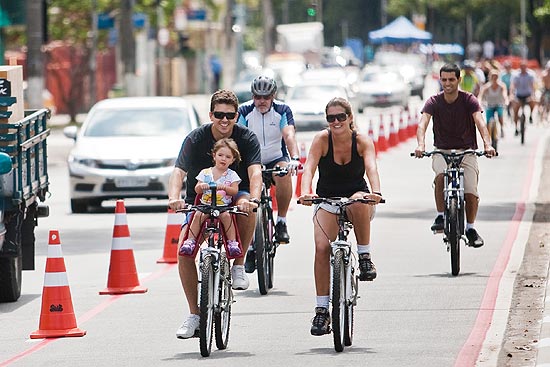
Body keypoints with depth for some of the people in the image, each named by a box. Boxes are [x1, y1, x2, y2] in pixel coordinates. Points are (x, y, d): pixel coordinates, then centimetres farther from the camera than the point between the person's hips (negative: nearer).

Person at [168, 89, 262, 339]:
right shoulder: (196, 139, -11)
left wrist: (253, 198, -46)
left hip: (234, 195, -1)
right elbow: (179, 171, -22)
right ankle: (195, 314, -11)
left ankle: (238, 265, -17)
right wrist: (174, 198, -43)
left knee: (246, 208, -38)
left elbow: (255, 172, -25)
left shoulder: (247, 138, -11)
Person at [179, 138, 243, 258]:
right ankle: (190, 240, -22)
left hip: (224, 206, -1)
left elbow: (235, 191, -4)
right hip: (205, 205, 1)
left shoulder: (232, 175, 7)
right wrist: (201, 186, -17)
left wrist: (224, 187, -22)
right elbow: (197, 190, 6)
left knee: (226, 215, -32)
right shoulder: (205, 173, 10)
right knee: (198, 214, -28)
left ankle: (232, 242, -24)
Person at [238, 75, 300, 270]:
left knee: (284, 172, -35)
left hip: (276, 158, -1)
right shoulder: (244, 111, -12)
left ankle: (281, 222, -22)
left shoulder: (282, 111, -12)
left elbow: (289, 136, -27)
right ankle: (251, 247, 2)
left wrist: (295, 158, -45)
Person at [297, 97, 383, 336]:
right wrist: (305, 192, -45)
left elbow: (371, 167, -28)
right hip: (327, 200, 1)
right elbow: (309, 167, -24)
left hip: (356, 196, -1)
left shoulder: (362, 141, -11)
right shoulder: (322, 139, -10)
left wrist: (376, 192, -48)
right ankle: (322, 310, -14)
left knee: (359, 201, -38)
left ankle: (364, 256, -18)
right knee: (322, 247, -21)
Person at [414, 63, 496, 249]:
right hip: (442, 151, 0)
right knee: (441, 175, -33)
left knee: (471, 192, -13)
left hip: (466, 151, 0)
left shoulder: (469, 100, -6)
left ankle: (470, 228, 10)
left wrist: (487, 144, -39)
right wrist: (421, 145, -40)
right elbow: (422, 124, -19)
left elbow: (480, 123, -20)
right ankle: (440, 216, -20)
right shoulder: (434, 102, -4)